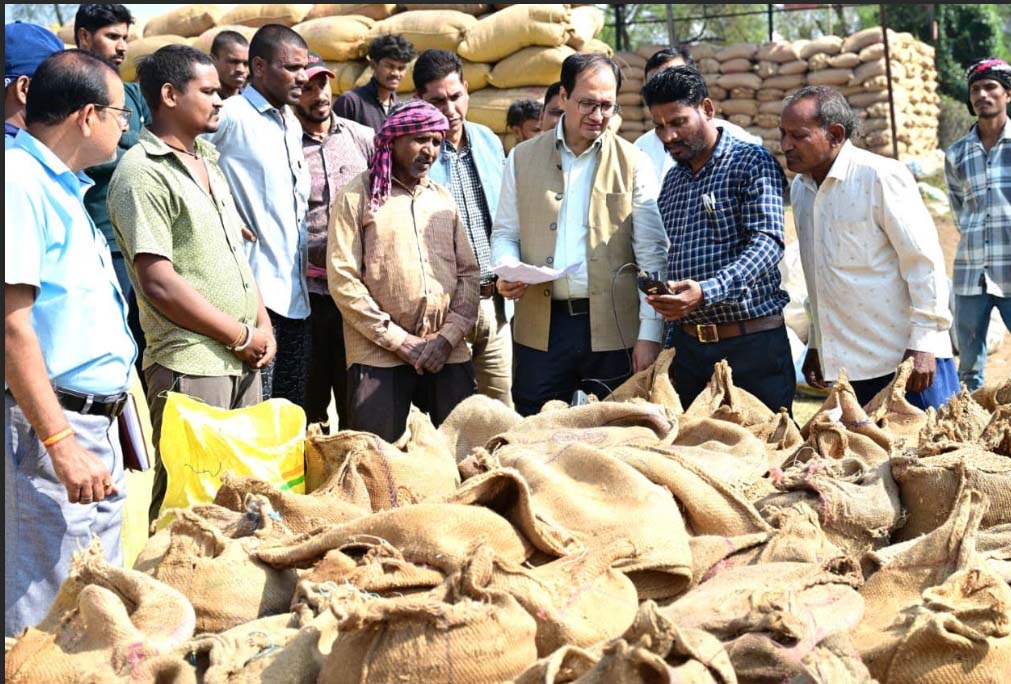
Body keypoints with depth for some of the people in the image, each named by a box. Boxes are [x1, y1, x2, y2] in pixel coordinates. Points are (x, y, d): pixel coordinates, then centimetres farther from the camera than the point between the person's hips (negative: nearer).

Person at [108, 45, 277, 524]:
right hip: (190, 367, -8)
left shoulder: (206, 162, 14)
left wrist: (263, 327, 6)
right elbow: (160, 284, -17)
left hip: (243, 361, 8)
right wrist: (242, 336, -11)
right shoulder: (141, 173, -12)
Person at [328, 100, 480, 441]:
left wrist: (449, 336, -4)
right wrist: (401, 341, -10)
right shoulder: (357, 197, 2)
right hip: (380, 355, -4)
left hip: (448, 355, 4)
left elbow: (468, 272, 12)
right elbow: (342, 280, -6)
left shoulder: (443, 199, 17)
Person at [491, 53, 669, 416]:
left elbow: (652, 254, 1)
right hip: (540, 329, 2)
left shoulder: (634, 164, 3)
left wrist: (650, 334, -6)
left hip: (614, 329, -1)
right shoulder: (522, 159, 10)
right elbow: (504, 232, 15)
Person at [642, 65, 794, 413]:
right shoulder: (672, 180, 16)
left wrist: (706, 292, -32)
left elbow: (768, 243, -18)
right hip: (687, 346, 6)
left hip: (752, 345, -6)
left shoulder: (753, 162, -5)